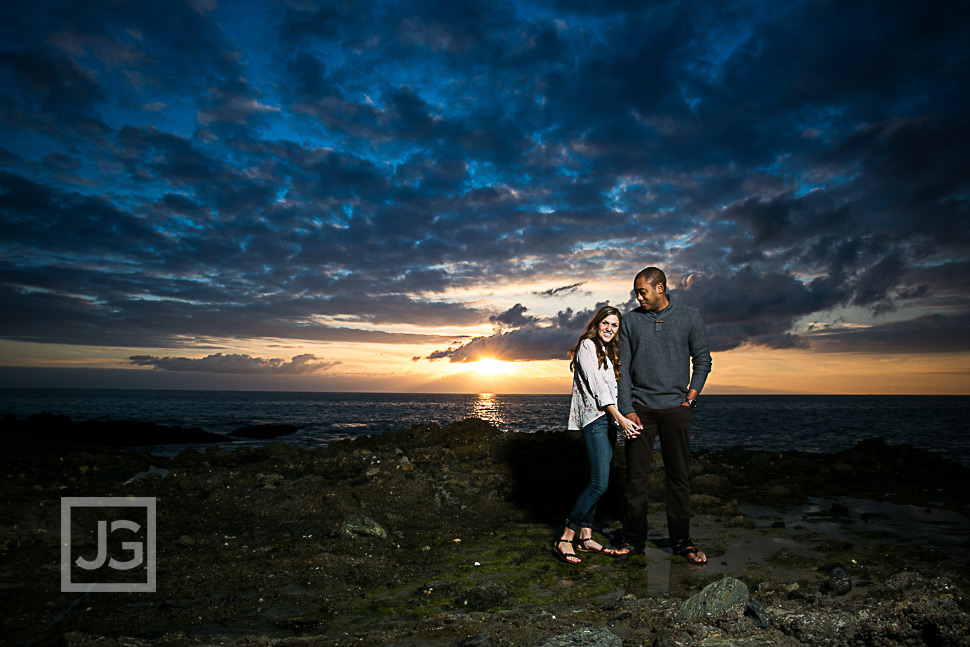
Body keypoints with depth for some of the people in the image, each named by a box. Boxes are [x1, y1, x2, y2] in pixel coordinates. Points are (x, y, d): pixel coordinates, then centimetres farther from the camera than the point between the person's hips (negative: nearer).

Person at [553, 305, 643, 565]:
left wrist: (622, 420, 11)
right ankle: (564, 539, -7)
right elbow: (597, 387, -13)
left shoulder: (607, 351, 21)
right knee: (599, 484, -14)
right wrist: (621, 419, -17)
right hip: (595, 419, -9)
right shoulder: (587, 346, -5)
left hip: (609, 421, 9)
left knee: (597, 483, 7)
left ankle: (585, 537, 14)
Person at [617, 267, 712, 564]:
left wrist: (690, 397, -1)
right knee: (636, 475, 2)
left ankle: (681, 541, 18)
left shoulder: (690, 317, 4)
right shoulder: (631, 320, 5)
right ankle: (634, 539, 14)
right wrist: (627, 408, -4)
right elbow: (623, 367, 3)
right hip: (640, 408, 0)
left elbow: (702, 360, 10)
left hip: (676, 407, 0)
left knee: (679, 476, 5)